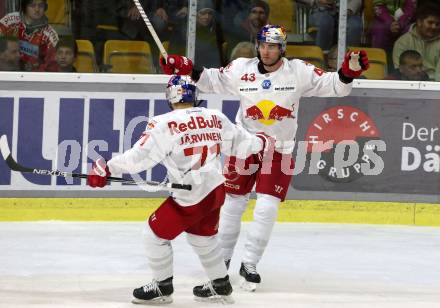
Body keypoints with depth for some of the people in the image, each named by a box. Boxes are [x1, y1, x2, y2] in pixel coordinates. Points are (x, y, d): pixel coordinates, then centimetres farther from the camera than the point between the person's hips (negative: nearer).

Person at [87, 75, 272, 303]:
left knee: (155, 234, 8)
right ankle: (220, 286, 37)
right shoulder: (215, 117, 4)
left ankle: (163, 287, 18)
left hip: (191, 197, -7)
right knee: (202, 236, 28)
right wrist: (261, 142, 36)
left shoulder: (165, 124, -14)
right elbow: (240, 143, 15)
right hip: (216, 190, 7)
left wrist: (107, 169, -10)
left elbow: (140, 156, -17)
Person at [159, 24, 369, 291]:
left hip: (279, 151, -1)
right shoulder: (242, 69, -7)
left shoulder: (299, 71, -10)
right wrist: (187, 69, -7)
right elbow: (213, 81, 6)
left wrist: (348, 73, -27)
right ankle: (221, 257, 26)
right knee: (233, 202, 9)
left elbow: (331, 86, -9)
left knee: (267, 208, -8)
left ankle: (250, 264, 4)